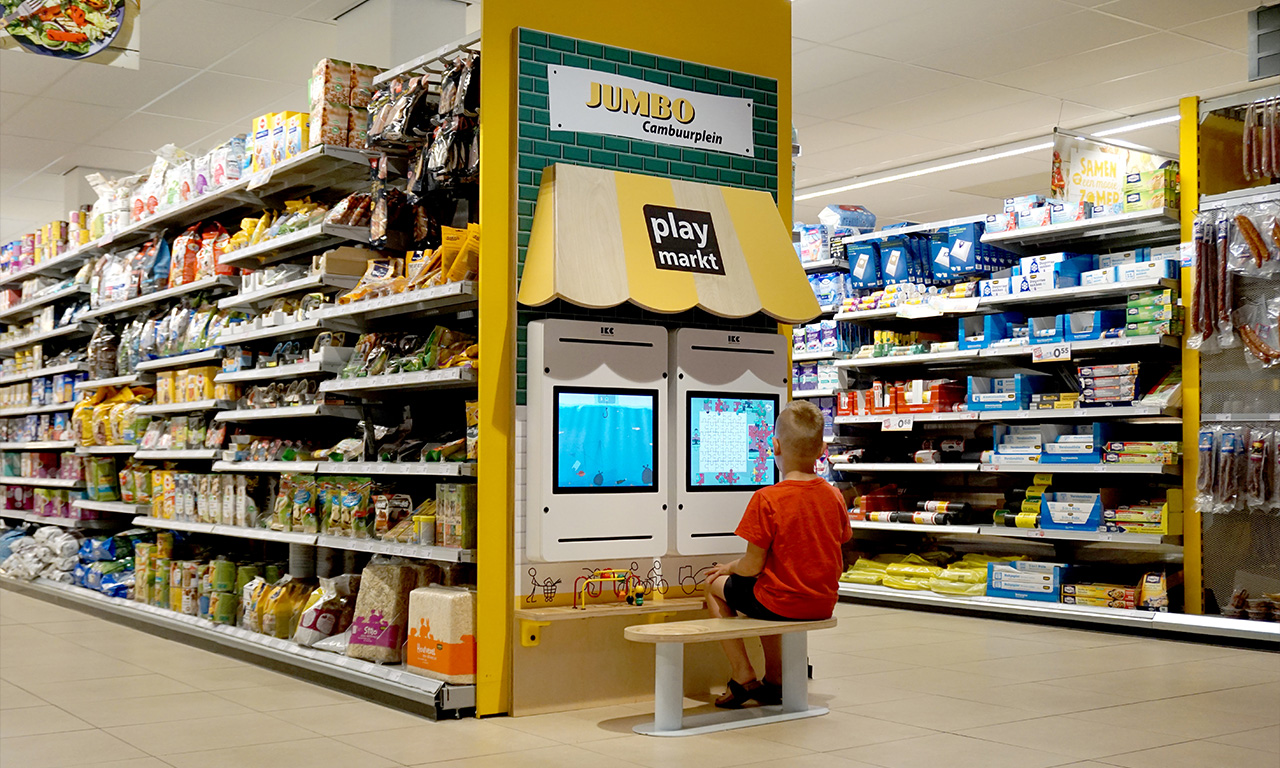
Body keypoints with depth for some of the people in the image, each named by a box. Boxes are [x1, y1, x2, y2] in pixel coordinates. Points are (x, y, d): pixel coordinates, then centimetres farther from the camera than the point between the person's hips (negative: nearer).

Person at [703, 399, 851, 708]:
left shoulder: (766, 499, -19)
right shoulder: (834, 496, -2)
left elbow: (752, 567, -17)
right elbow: (838, 565, 8)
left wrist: (728, 567, 6)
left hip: (781, 603, -6)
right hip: (823, 604, 6)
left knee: (714, 585, 19)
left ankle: (743, 677, 14)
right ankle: (774, 678, 34)